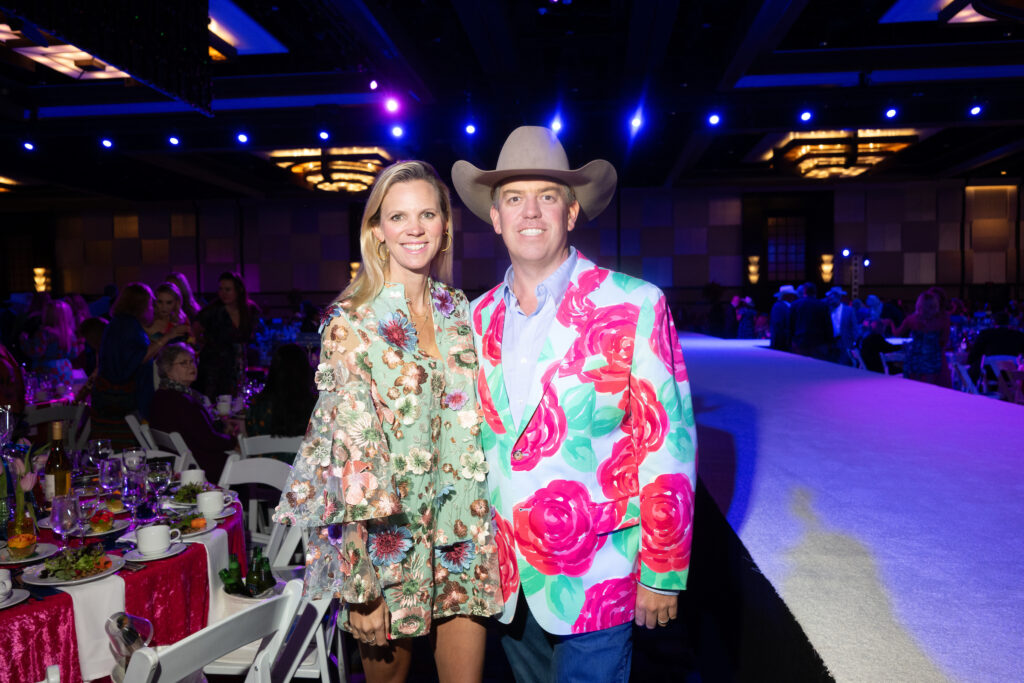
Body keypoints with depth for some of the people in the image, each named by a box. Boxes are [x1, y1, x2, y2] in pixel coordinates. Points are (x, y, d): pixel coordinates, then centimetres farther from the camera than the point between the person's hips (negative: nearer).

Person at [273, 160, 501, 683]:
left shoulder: (459, 311, 4)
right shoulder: (351, 323, -10)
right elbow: (351, 449, -13)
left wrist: (487, 532, 9)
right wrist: (359, 584, -14)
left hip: (463, 536, 4)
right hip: (387, 540, -3)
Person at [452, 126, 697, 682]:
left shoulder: (634, 307, -11)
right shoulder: (480, 318, 4)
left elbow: (667, 446, -11)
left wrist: (662, 573, -10)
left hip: (594, 579, -4)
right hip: (507, 580, 5)